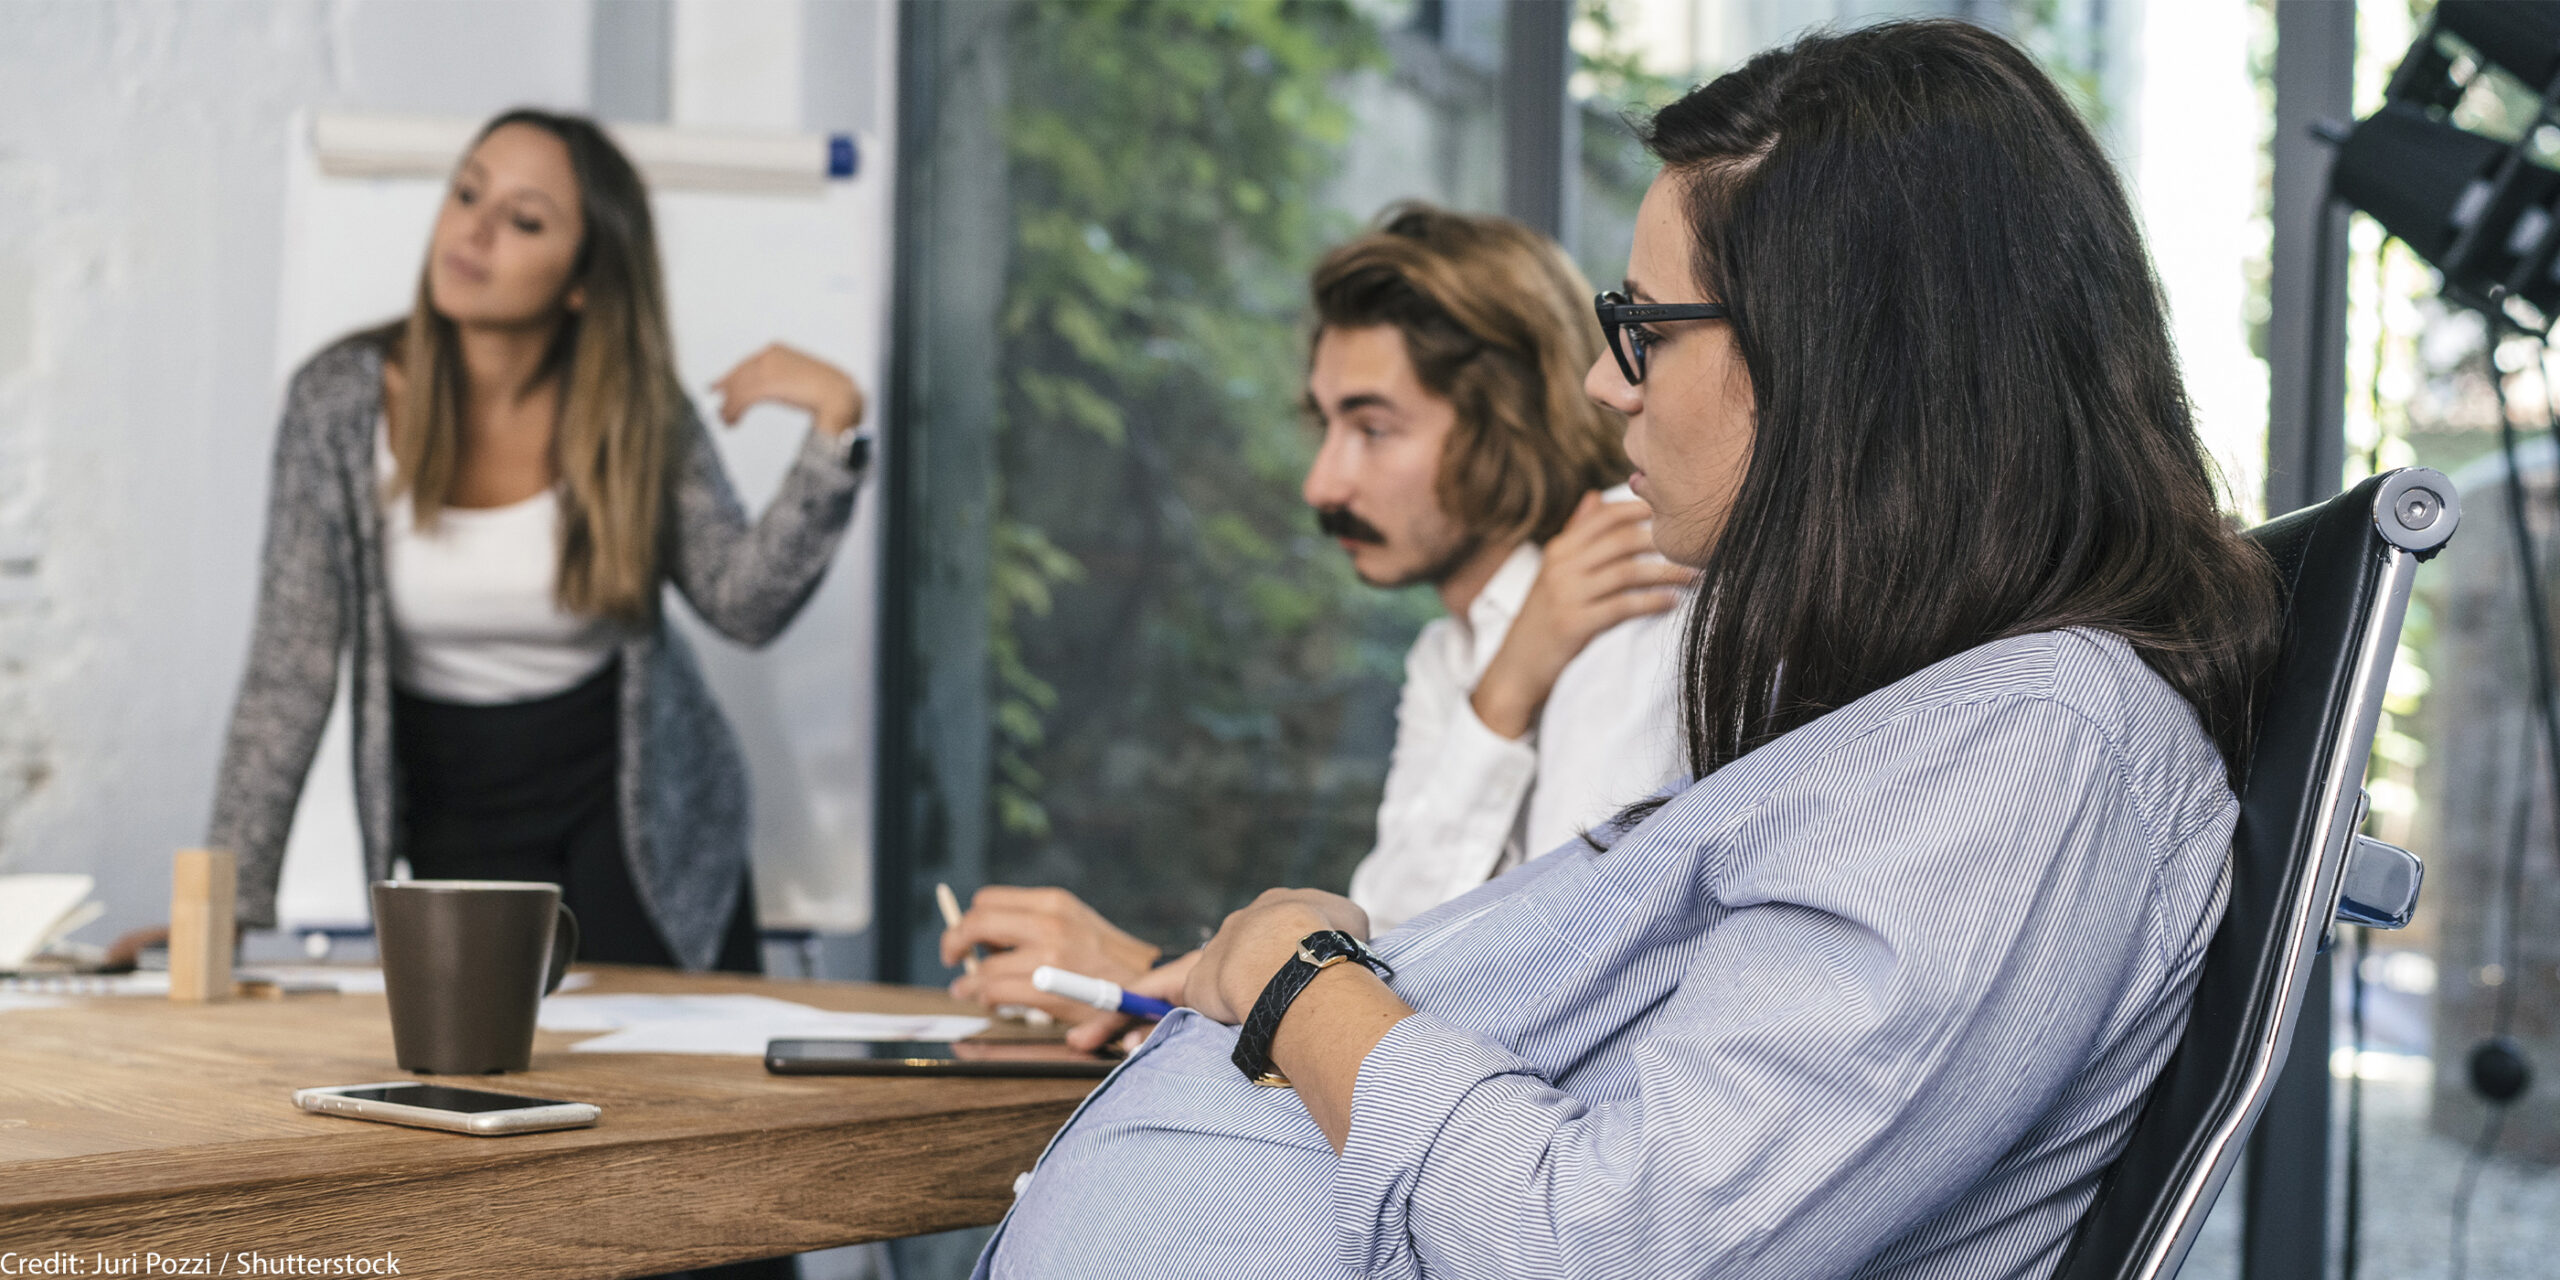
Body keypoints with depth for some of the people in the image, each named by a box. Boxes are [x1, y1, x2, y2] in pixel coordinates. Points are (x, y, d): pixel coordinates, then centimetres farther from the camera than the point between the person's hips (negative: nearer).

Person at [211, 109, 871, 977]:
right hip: (461, 822, 0)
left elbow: (746, 605, -13)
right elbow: (289, 677, -13)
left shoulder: (635, 415, -8)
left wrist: (834, 433, -24)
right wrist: (228, 906, -16)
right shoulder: (343, 400, -13)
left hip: (636, 807, 1)